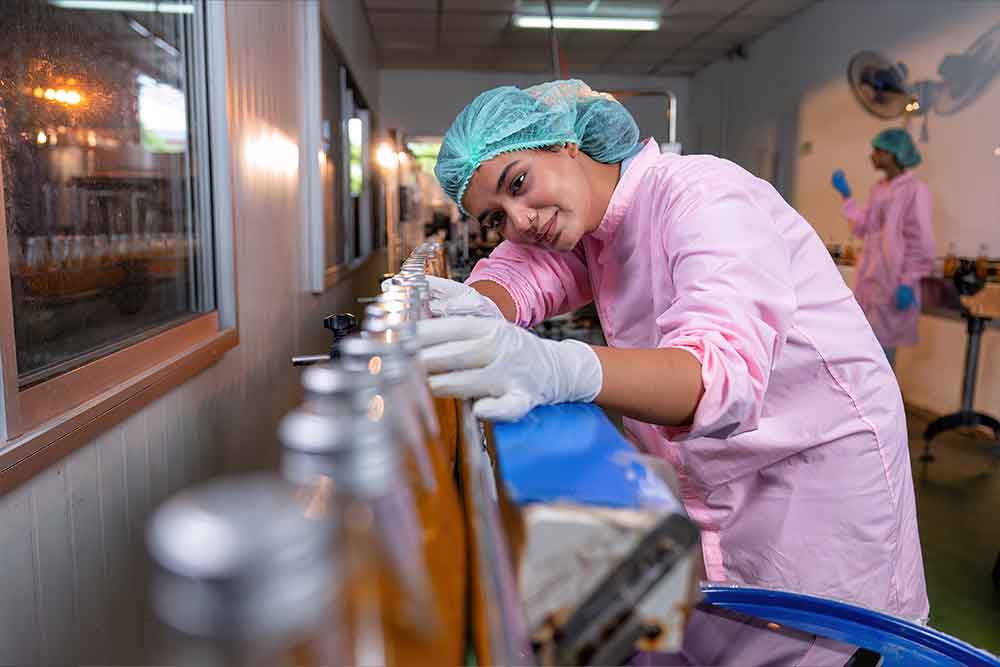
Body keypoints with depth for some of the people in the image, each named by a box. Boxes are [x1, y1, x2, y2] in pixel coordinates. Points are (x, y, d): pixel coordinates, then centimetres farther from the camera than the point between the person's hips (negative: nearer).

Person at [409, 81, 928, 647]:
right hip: (705, 481, 7)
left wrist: (559, 368, -57)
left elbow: (726, 369, -40)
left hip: (819, 467, -6)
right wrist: (478, 314, -34)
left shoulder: (702, 196, -25)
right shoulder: (589, 217, 0)